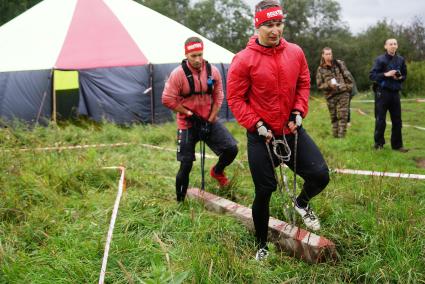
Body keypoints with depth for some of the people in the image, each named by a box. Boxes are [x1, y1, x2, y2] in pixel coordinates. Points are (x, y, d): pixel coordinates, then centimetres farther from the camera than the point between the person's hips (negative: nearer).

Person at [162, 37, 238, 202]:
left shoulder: (213, 71, -4)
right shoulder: (178, 74, -15)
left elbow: (218, 97, 2)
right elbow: (168, 100, -13)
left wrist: (210, 120, -4)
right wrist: (190, 114, -11)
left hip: (209, 121, 3)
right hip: (187, 124, -3)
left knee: (231, 148, -12)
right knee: (186, 165, -1)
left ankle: (217, 171, 20)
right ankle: (180, 201, 18)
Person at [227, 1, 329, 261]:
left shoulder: (296, 53, 0)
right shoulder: (244, 60, -13)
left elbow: (304, 84, 11)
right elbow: (235, 98, -9)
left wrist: (299, 112, -3)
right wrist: (256, 124, -16)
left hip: (292, 131, 4)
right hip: (262, 136, -3)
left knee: (320, 176, -6)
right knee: (264, 192, 4)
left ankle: (302, 203, 30)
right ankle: (262, 245, 25)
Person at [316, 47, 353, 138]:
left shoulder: (339, 64, 6)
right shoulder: (320, 69, 3)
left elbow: (348, 77, 10)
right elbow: (319, 85, 2)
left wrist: (348, 87, 3)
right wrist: (329, 84, -14)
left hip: (343, 93, 0)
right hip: (331, 96, 1)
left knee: (343, 116, -8)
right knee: (334, 117, 7)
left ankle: (341, 136, -9)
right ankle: (335, 136, 16)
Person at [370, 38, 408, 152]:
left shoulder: (401, 60, 7)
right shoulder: (380, 59, -5)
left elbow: (404, 75, 16)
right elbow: (371, 75, -9)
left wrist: (400, 78, -6)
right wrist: (386, 74, -19)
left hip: (395, 92, 4)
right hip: (382, 92, -4)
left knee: (397, 120, 7)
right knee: (380, 120, 1)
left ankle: (397, 145, 16)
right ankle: (379, 144, 14)